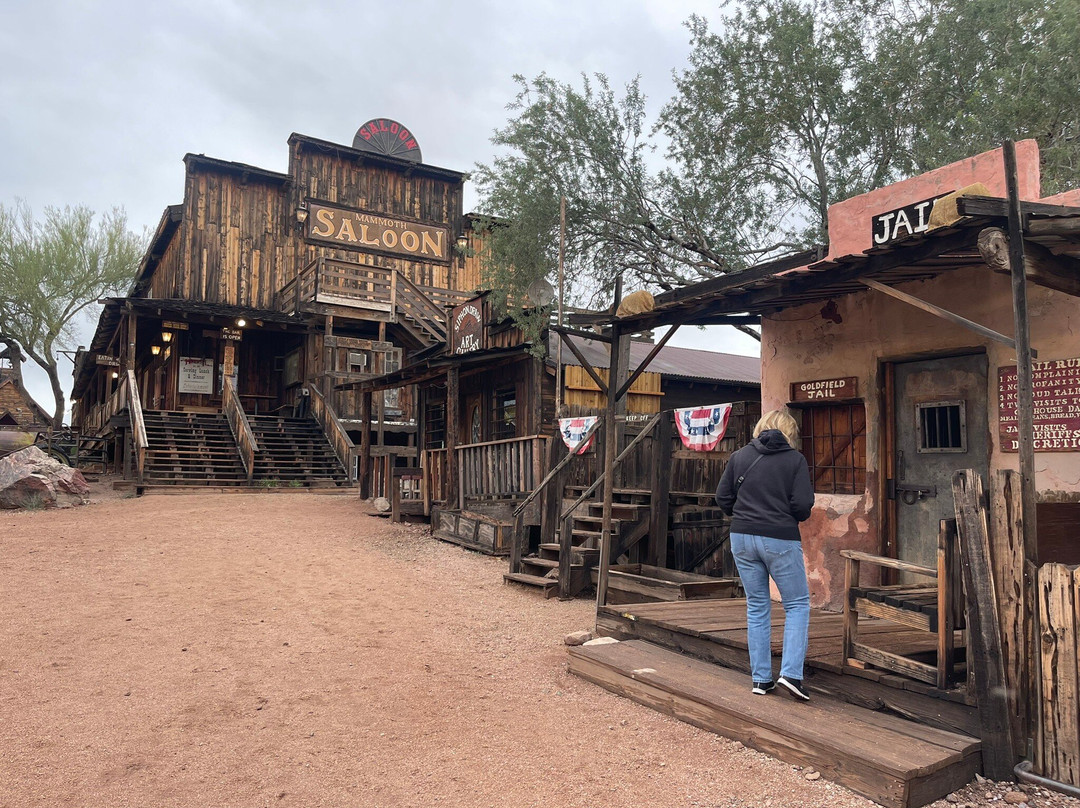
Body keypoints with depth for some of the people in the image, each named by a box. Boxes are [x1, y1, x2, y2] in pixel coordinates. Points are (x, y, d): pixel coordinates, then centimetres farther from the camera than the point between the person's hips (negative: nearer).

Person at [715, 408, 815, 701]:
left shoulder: (739, 456, 4)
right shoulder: (795, 460, -5)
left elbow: (722, 497, 5)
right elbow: (803, 506, -10)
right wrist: (791, 518, 12)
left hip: (742, 538, 4)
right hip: (781, 540, -3)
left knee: (756, 607, 13)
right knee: (797, 604, 11)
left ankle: (761, 679, 17)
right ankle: (791, 673, 0)